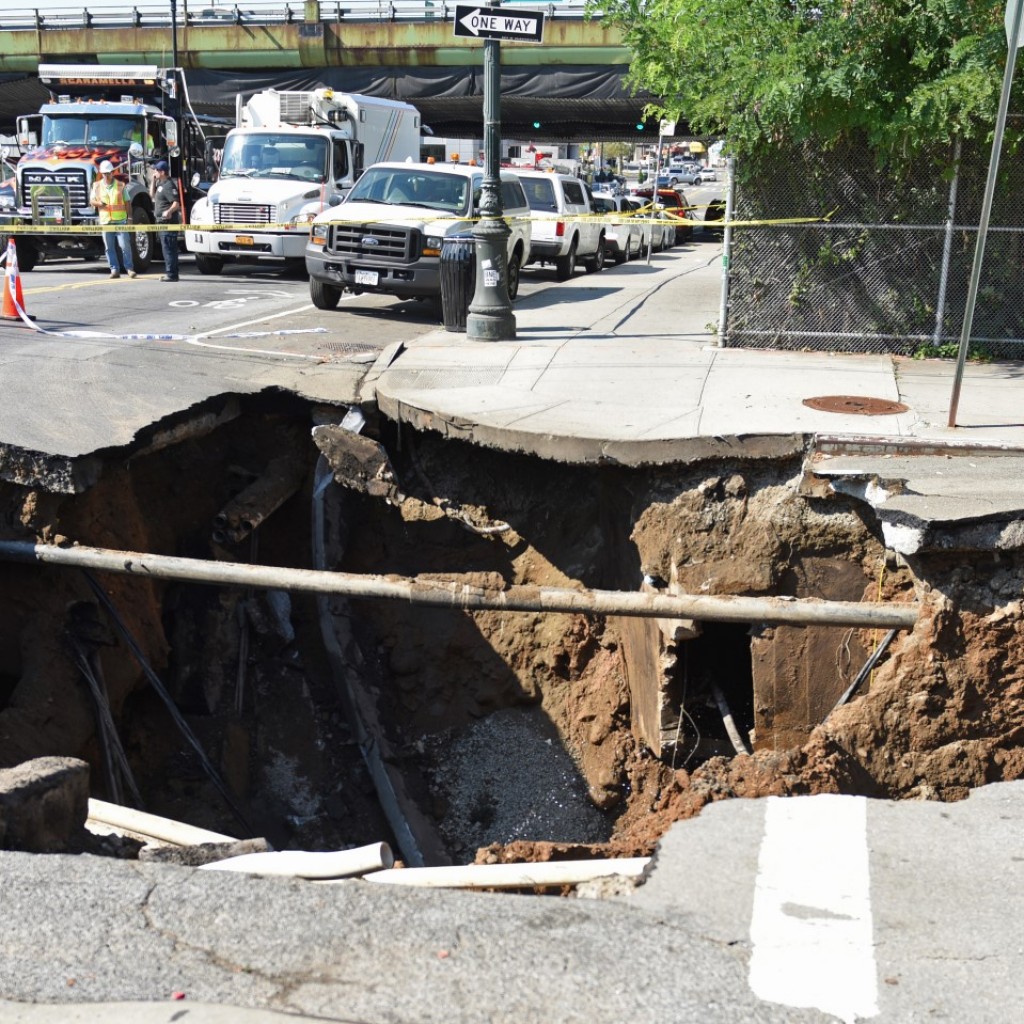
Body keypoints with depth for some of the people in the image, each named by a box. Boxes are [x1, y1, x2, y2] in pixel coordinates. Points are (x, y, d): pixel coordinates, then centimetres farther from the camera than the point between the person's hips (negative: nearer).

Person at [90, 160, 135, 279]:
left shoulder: (120, 185, 4)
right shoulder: (97, 185, 8)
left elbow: (126, 202, 7)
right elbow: (91, 200, 11)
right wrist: (99, 203, -12)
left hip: (120, 220, -2)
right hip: (105, 221, 2)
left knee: (125, 245, -7)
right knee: (109, 247, 3)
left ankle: (130, 268, 1)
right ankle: (114, 270, 9)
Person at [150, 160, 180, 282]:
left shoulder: (169, 185, -15)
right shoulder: (161, 184, 16)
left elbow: (176, 203, -24)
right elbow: (152, 194, 29)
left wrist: (169, 211, -42)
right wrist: (154, 180, 17)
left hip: (168, 221, -11)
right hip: (163, 221, 11)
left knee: (168, 248, -10)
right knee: (168, 248, 14)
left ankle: (171, 274, -9)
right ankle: (171, 273, 20)